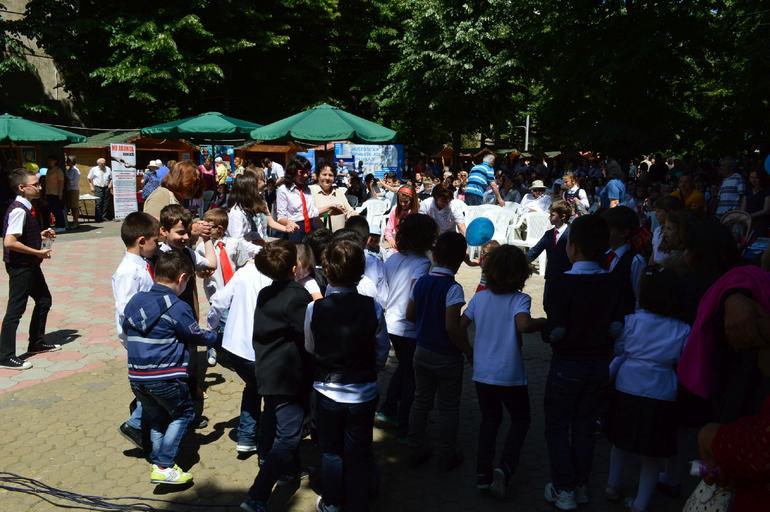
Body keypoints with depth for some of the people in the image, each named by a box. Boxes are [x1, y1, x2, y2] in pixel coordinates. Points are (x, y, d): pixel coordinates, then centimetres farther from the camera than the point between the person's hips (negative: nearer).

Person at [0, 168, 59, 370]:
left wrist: (41, 235, 7)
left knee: (44, 301, 20)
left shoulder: (26, 208, 8)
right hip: (19, 267, -10)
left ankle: (37, 343, 34)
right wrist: (38, 252, -21)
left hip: (30, 265, 10)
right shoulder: (19, 210, -22)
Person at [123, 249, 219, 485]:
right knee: (184, 413, 11)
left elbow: (125, 328, 22)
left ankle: (158, 461, 21)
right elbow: (197, 336, -1)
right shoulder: (178, 308, -12)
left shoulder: (135, 301, 8)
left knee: (156, 417, 23)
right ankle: (163, 466, 3)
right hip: (165, 377, -6)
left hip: (137, 377, 7)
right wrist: (215, 337, 18)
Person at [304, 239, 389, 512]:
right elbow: (382, 352, -7)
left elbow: (310, 348, -1)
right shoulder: (373, 308, -17)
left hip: (327, 390, 1)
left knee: (331, 450, 21)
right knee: (359, 453, 16)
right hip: (363, 391, 0)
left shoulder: (315, 308, -16)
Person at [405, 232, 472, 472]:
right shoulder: (452, 288, -22)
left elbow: (410, 314, 6)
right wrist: (469, 352, -14)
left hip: (422, 351, 6)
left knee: (421, 401, 19)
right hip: (446, 357, -6)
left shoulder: (421, 282, -3)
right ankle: (447, 457, 23)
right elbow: (452, 327, -26)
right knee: (448, 407, 10)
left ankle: (416, 451, 31)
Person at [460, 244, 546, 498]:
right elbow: (523, 325, -33)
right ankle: (505, 467, -2)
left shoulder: (479, 297, -1)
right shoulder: (519, 299, -14)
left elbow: (461, 326, 2)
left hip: (482, 373, 4)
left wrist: (470, 350, 18)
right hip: (510, 375, -4)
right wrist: (546, 322, -16)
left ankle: (483, 472, 19)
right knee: (520, 420, 16)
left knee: (490, 419, 21)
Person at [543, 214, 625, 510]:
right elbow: (616, 328, -7)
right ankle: (581, 486, 28)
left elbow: (556, 331, -23)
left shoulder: (566, 283, -20)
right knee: (585, 426, 17)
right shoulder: (611, 283, -7)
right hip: (599, 364, 4)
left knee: (558, 426, 11)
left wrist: (546, 329, -2)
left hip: (567, 364, -4)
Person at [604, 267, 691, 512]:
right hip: (661, 397, -1)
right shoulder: (683, 331, -8)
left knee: (621, 442, 22)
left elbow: (619, 350, 2)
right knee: (653, 454, 13)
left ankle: (612, 487, 36)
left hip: (627, 390, 1)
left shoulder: (632, 321, -8)